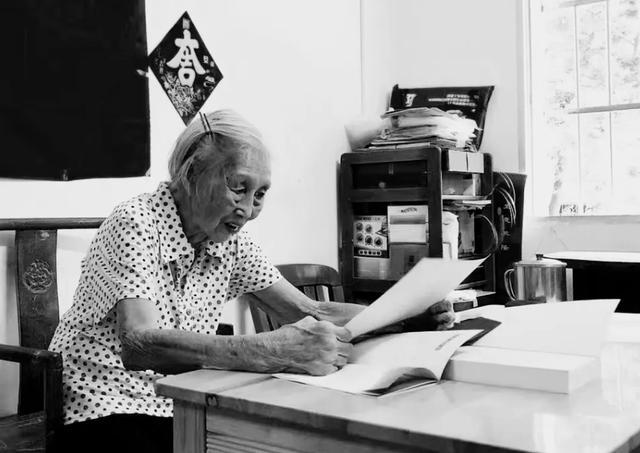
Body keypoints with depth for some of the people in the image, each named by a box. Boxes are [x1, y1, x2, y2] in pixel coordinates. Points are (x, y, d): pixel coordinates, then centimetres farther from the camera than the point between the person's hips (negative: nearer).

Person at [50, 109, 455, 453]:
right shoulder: (136, 224, -18)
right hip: (102, 413, -5)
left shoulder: (231, 242, 1)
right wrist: (265, 352, -45)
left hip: (174, 409, 5)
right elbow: (138, 345, -33)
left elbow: (309, 312, 2)